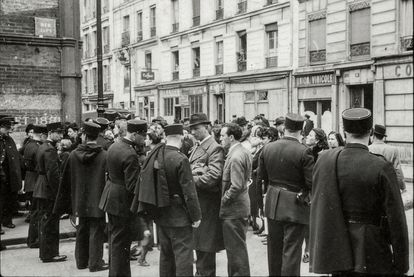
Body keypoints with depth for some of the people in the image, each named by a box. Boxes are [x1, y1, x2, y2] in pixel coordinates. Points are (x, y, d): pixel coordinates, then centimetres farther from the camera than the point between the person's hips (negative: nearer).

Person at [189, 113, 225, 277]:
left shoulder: (215, 148, -13)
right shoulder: (197, 147, 14)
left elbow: (213, 176, -23)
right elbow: (192, 170, 13)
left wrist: (191, 180, -18)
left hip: (206, 201, -9)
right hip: (195, 200, 9)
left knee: (206, 243, 1)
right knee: (198, 240, 18)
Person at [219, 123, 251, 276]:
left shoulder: (236, 157, -22)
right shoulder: (245, 152, 9)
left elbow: (236, 186, -26)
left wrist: (224, 200, -15)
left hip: (233, 209, -10)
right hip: (241, 207, 10)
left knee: (236, 249, 1)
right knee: (238, 247, 20)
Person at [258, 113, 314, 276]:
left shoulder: (267, 148, -2)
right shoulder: (303, 152, -17)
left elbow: (261, 176, 6)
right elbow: (311, 182, -17)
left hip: (273, 203, 5)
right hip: (295, 206, -5)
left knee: (274, 247, 19)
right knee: (291, 250, 3)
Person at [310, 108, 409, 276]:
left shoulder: (324, 160, -4)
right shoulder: (381, 167, -16)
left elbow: (317, 207, 3)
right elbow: (396, 219, -13)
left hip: (336, 248, 4)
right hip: (371, 253, -4)